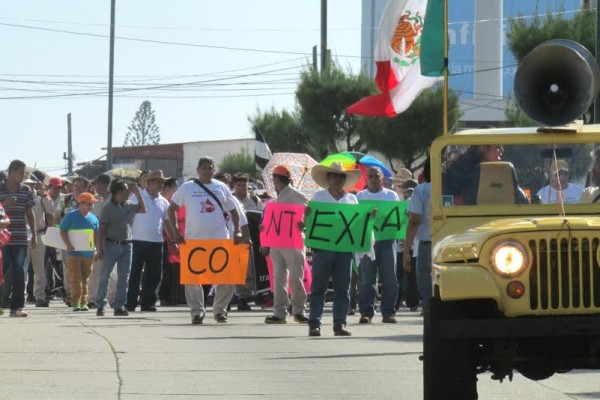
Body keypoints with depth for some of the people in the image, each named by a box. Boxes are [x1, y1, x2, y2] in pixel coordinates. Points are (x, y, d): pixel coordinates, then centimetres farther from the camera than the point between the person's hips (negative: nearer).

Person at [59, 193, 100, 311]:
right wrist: (68, 244, -16)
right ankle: (75, 303, -8)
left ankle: (84, 302, 10)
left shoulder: (93, 218, 12)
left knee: (85, 279, 6)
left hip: (88, 253, 4)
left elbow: (97, 235, 16)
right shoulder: (71, 216, -1)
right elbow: (62, 231, -3)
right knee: (75, 279, -7)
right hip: (74, 252, -4)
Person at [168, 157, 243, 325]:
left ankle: (220, 309, 13)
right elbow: (172, 208, 8)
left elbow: (233, 210, 13)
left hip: (220, 239, 1)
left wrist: (237, 231, -1)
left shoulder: (221, 187, 10)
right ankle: (197, 311, 6)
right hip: (194, 240, -1)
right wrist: (176, 231, -2)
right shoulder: (187, 188, 4)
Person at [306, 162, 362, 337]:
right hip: (323, 247, -3)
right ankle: (314, 324, -3)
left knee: (343, 288, 2)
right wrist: (307, 214, -16)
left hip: (344, 248, 3)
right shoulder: (319, 197, 9)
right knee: (319, 287, -3)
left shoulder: (351, 199, 16)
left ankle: (340, 323, 5)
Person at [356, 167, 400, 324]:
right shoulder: (360, 196, 12)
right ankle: (366, 312, 3)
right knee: (366, 278, -2)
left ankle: (388, 312, 3)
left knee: (389, 278, -2)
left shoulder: (391, 195, 13)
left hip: (387, 239, 1)